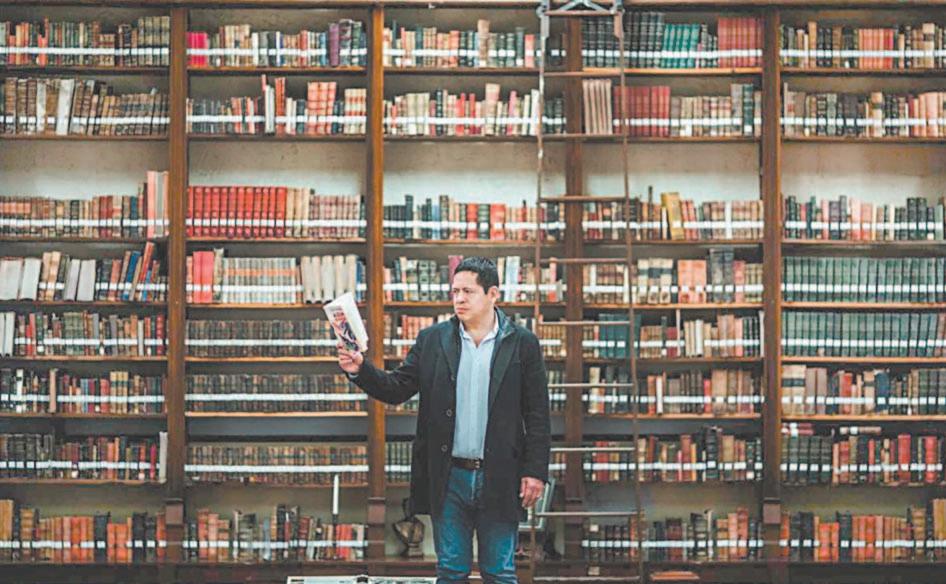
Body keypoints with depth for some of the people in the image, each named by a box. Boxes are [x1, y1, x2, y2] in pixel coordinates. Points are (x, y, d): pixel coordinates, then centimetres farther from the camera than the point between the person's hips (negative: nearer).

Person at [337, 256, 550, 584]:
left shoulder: (522, 344, -1)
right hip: (449, 478, 2)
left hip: (499, 480, -2)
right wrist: (359, 371, -14)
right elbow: (397, 389, 4)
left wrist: (536, 471, -7)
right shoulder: (432, 340, 6)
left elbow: (537, 415, -1)